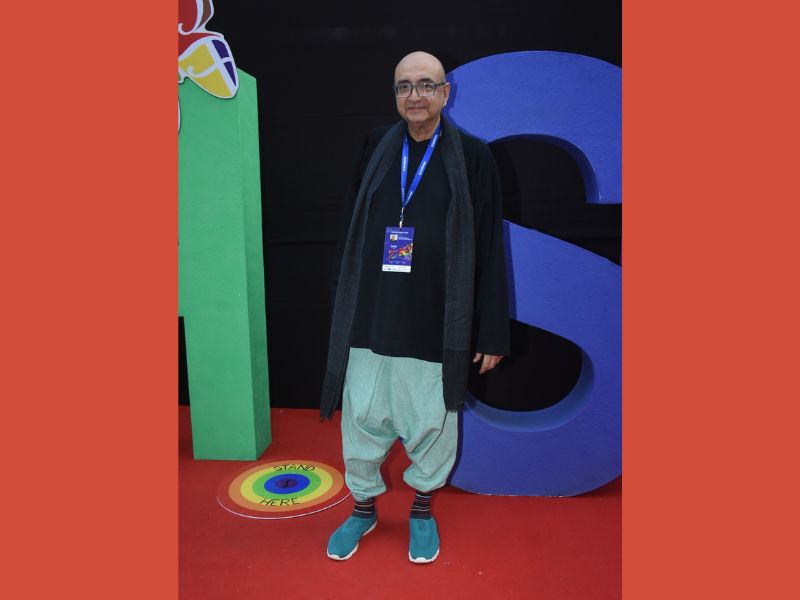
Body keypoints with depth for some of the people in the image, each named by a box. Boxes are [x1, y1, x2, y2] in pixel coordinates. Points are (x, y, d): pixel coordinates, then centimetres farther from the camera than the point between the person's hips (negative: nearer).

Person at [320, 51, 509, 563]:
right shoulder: (377, 147, 6)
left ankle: (423, 508, 39)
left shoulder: (472, 156, -2)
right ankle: (364, 507, 37)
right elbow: (352, 228, 9)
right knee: (361, 419, 11)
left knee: (432, 423, 12)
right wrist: (344, 298, 8)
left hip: (436, 326, -2)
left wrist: (493, 332, -4)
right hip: (370, 321, 3)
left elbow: (490, 250, -3)